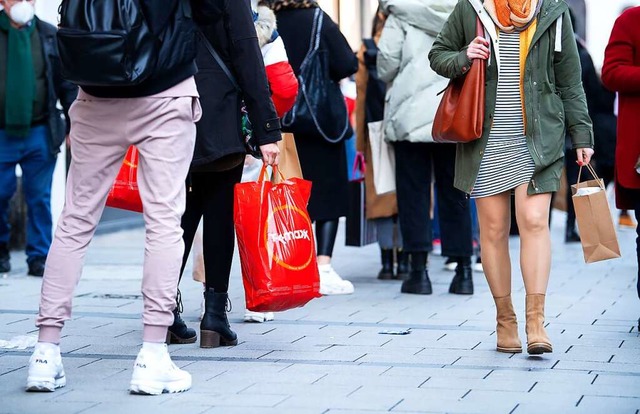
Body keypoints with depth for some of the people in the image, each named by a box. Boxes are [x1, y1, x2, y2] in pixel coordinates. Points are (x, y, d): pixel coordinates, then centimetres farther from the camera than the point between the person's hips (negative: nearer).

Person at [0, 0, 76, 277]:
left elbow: (68, 84, 8)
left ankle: (39, 257, 11)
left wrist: (74, 124, 3)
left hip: (39, 134, 0)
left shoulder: (51, 36, 6)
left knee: (39, 198, 3)